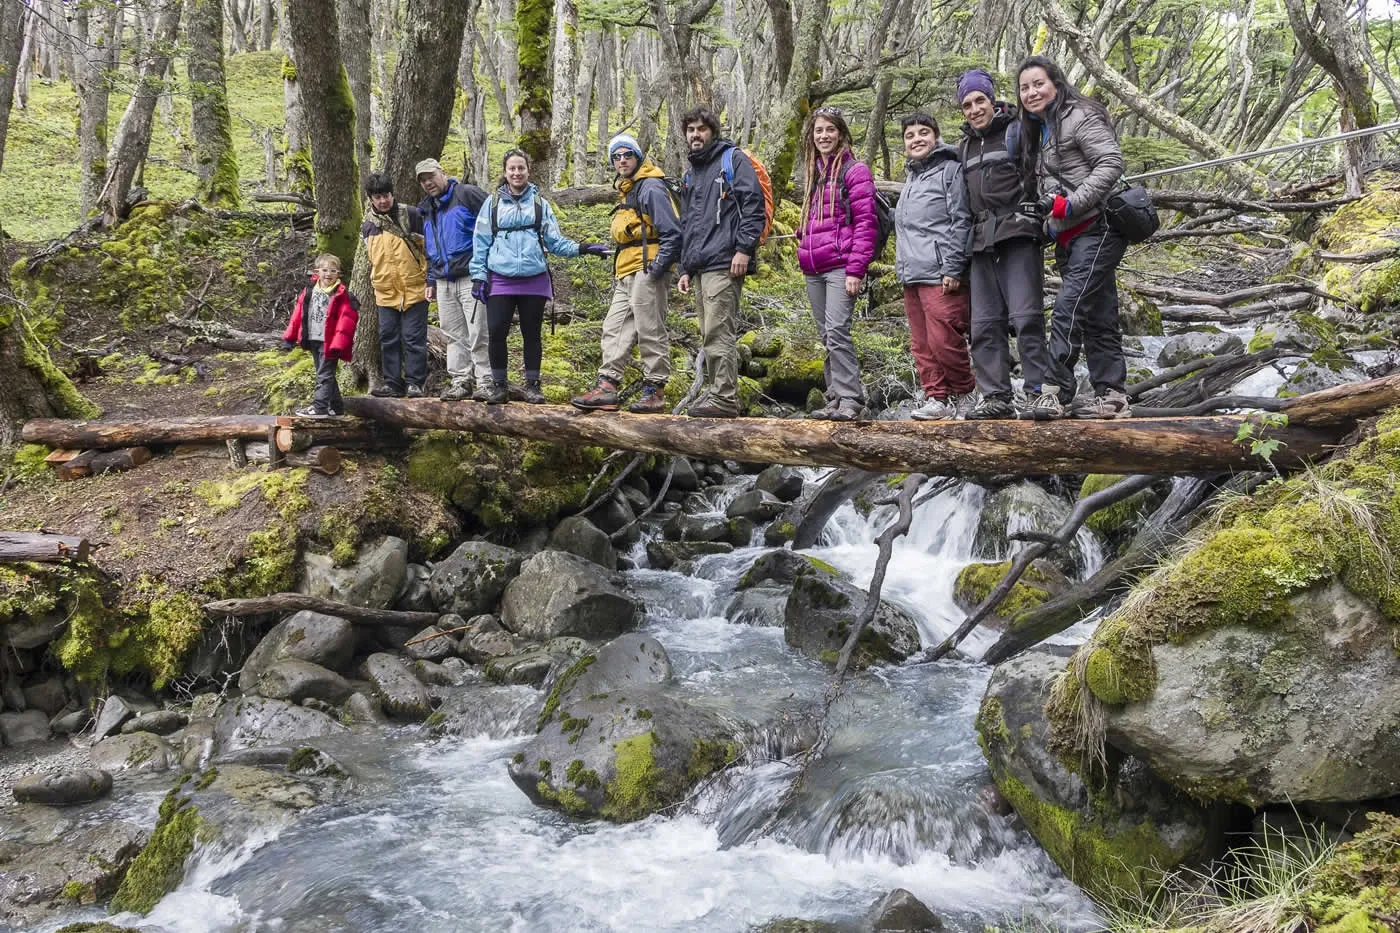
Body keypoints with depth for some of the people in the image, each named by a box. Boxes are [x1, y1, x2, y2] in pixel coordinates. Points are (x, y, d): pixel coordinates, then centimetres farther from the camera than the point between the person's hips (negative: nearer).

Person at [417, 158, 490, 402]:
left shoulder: (467, 194, -4)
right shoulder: (427, 210, 20)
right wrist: (431, 281, 22)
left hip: (471, 278, -7)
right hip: (444, 283, 7)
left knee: (478, 334, -7)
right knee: (455, 336, 9)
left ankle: (485, 382, -2)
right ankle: (460, 380, 15)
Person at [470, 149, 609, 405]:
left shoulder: (539, 203, 10)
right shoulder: (493, 203, 9)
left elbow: (554, 240, 7)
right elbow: (481, 242, 8)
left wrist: (579, 248, -8)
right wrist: (478, 276, 1)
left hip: (534, 280, 1)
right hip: (500, 280, -1)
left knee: (532, 334, 6)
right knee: (496, 333, -7)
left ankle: (532, 385, 15)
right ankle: (498, 385, 6)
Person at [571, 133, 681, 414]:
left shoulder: (651, 188, -8)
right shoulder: (626, 191, 22)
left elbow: (672, 232, -16)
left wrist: (658, 268, -18)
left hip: (646, 272, -10)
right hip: (626, 276, 10)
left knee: (651, 333, -6)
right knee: (614, 329, 6)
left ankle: (654, 392, -2)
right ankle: (606, 387, 6)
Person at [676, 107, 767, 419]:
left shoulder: (733, 159, 0)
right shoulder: (692, 173, 25)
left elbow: (754, 204, -10)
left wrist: (743, 249, -18)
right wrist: (685, 269, 22)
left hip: (723, 264, -9)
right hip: (699, 267, 9)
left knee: (718, 334, -12)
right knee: (709, 336, 10)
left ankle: (724, 398, -11)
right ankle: (717, 393, 16)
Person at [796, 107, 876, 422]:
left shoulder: (854, 170, -1)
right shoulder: (814, 174, 21)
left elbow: (866, 222, -8)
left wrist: (856, 269, -15)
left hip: (840, 266, -7)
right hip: (814, 269, 7)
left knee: (836, 331, -16)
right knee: (827, 336, 7)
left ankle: (850, 400, -14)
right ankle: (835, 397, 11)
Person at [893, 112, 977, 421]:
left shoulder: (950, 170, -3)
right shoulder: (911, 178, 22)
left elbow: (961, 221, -10)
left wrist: (953, 268, -16)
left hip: (940, 277, -8)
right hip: (912, 278, 8)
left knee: (944, 340, -10)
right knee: (922, 345, 6)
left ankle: (964, 394, 6)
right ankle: (937, 398, 10)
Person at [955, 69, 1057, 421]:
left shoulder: (1016, 131, 3)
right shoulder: (965, 147, 22)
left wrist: (1035, 216, -14)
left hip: (1017, 235, -6)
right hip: (981, 243, 7)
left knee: (1026, 316, -13)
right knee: (984, 323, 2)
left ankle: (1040, 392, -11)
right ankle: (996, 397, 5)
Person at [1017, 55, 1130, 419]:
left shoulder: (1079, 116, -6)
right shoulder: (1038, 132, 21)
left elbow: (1111, 163, -16)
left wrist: (1070, 204, -22)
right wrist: (1047, 219, 6)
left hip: (1096, 228, -9)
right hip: (1069, 237, 9)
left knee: (1067, 310, -18)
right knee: (1098, 317, 9)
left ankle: (1054, 393, -21)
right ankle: (1112, 396, 11)